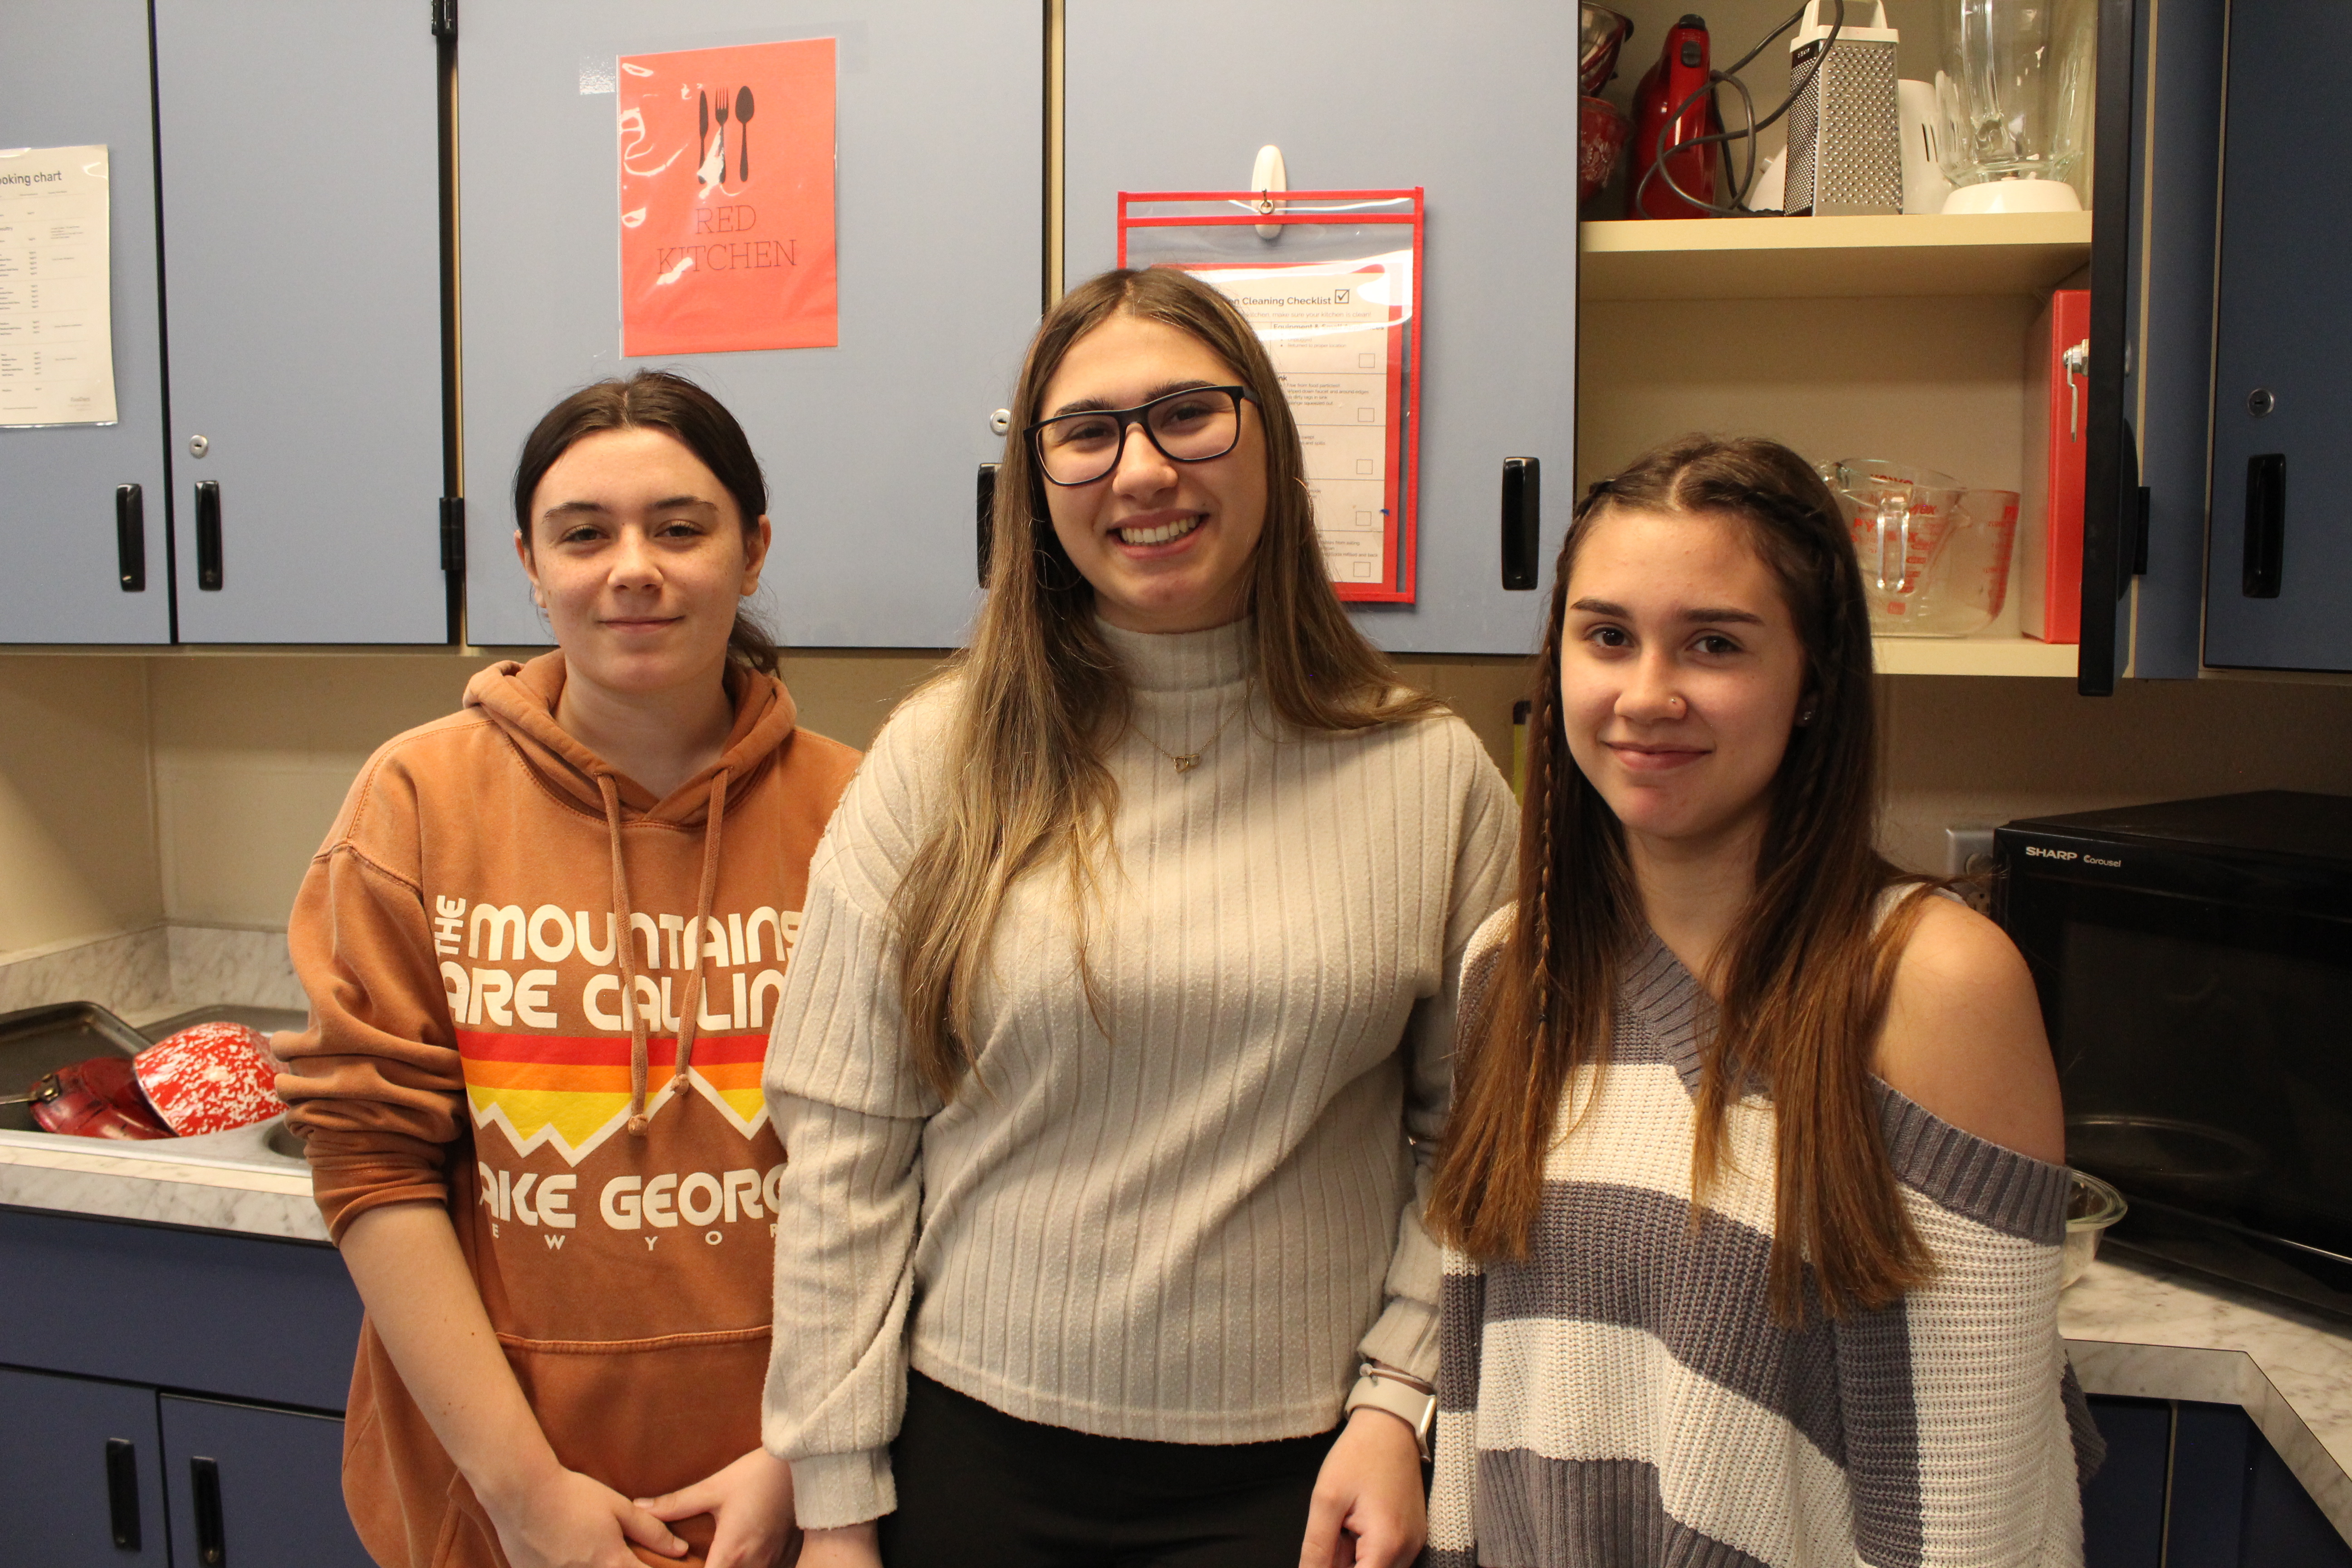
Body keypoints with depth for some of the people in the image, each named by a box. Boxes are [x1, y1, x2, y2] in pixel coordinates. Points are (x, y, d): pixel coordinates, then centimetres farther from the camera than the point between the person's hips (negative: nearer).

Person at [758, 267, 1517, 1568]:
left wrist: (1398, 1397, -5)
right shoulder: (942, 759, -4)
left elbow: (1470, 1135, 3)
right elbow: (841, 1143, -4)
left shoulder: (1432, 777, -3)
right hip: (975, 1448, 0)